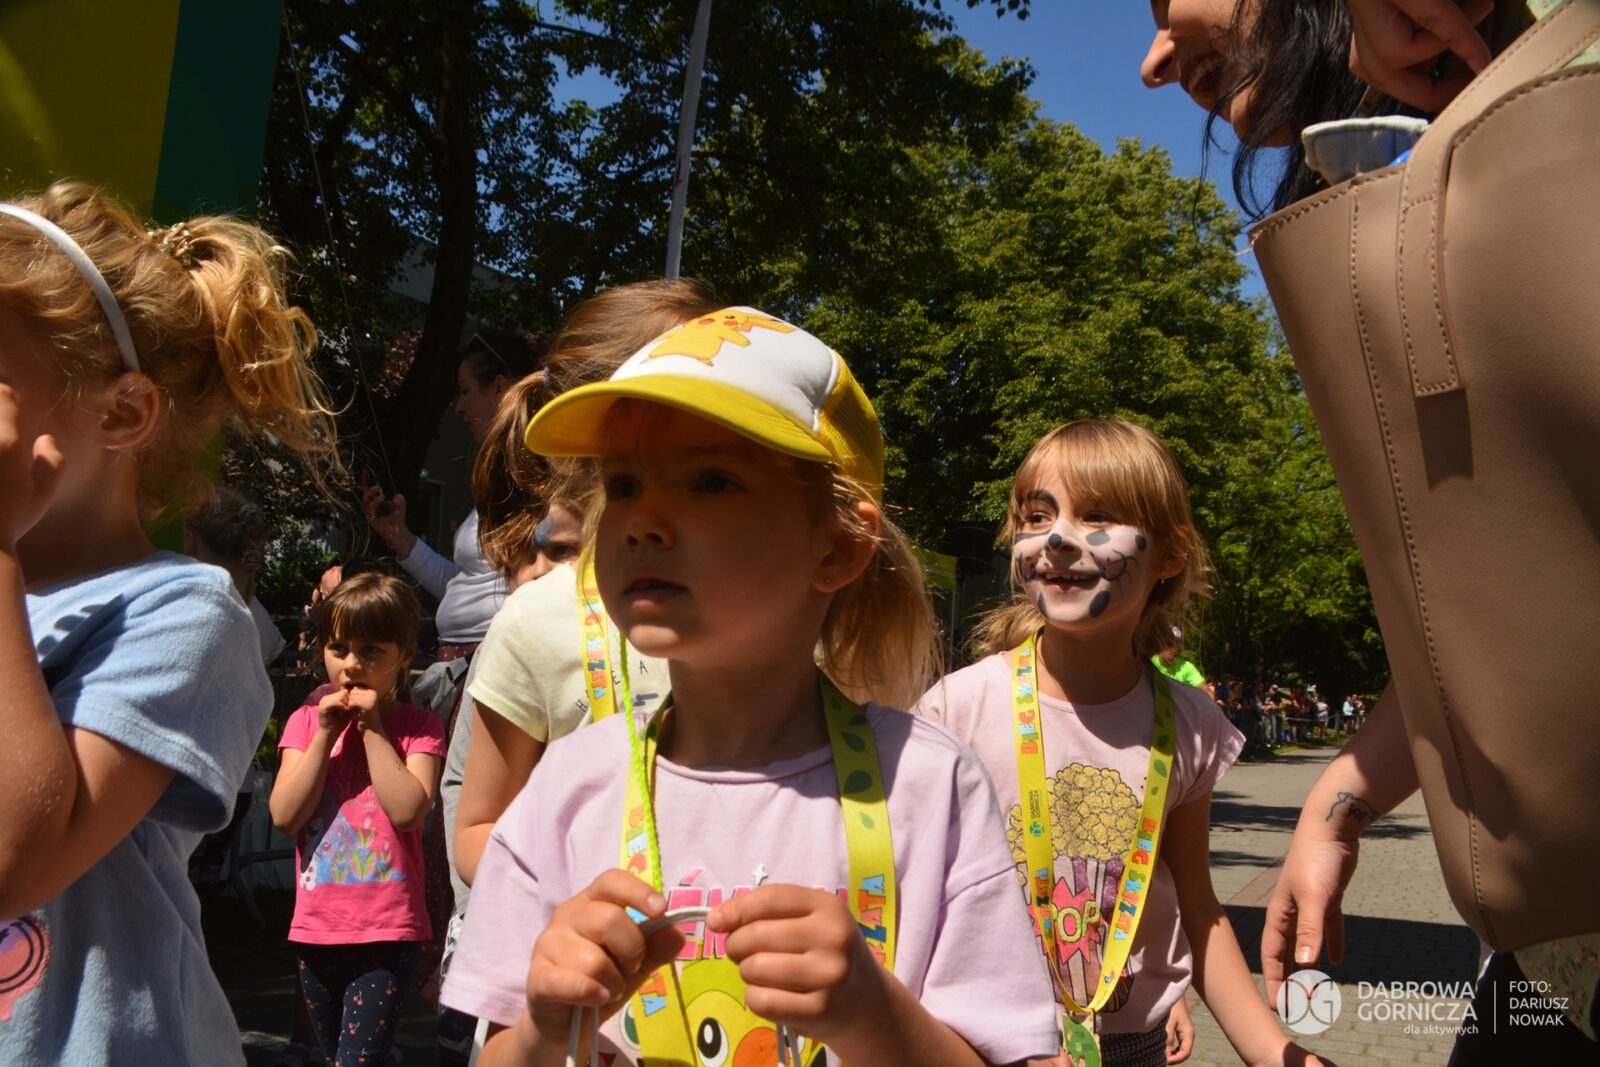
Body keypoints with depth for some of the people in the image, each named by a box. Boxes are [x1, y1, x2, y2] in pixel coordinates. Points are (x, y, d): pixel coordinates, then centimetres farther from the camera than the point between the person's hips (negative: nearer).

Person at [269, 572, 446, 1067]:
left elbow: (408, 810, -20)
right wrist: (327, 733, -11)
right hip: (317, 929, 5)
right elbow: (284, 815, -6)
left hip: (387, 932, -4)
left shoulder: (418, 727, -5)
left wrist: (372, 728, -15)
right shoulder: (306, 721, 5)